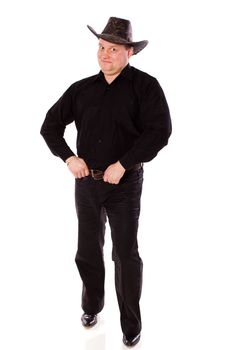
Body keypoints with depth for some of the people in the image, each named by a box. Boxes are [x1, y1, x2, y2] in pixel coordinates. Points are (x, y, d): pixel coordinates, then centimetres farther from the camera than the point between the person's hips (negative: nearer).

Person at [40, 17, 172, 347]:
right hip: (86, 182, 4)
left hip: (125, 183, -4)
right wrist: (69, 157, -5)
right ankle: (92, 306, 39)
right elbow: (51, 125, 10)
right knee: (88, 251, 16)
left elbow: (160, 131, -18)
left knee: (126, 254, 4)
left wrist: (122, 164, -21)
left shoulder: (145, 86, -8)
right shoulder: (82, 88, 4)